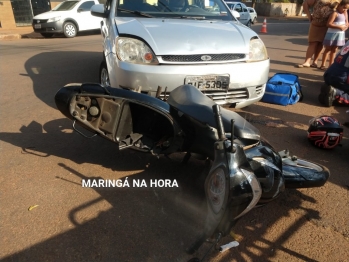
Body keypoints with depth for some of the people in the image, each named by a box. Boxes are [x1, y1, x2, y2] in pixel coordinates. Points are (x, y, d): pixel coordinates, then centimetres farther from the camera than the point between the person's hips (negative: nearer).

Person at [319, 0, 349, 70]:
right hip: (332, 33, -7)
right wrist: (339, 27, -25)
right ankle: (323, 64, 6)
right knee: (328, 49, 1)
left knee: (334, 49, 10)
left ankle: (331, 65, 15)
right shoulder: (335, 13, -13)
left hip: (340, 34, 7)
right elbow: (328, 24, -21)